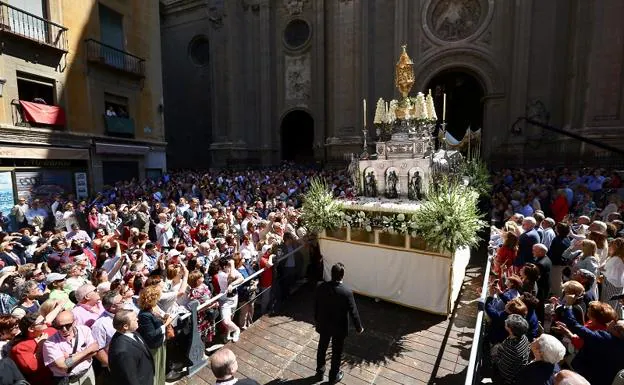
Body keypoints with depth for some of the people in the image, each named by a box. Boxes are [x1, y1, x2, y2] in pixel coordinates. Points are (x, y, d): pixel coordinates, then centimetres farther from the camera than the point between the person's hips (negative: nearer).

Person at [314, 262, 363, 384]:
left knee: (321, 349, 25)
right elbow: (353, 312, -18)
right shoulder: (347, 292, -28)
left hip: (323, 325, 3)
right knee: (336, 353, 20)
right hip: (339, 328, -3)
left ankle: (320, 372, 45)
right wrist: (359, 327, 0)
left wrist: (316, 319, 15)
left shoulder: (321, 287, -17)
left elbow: (316, 305, -3)